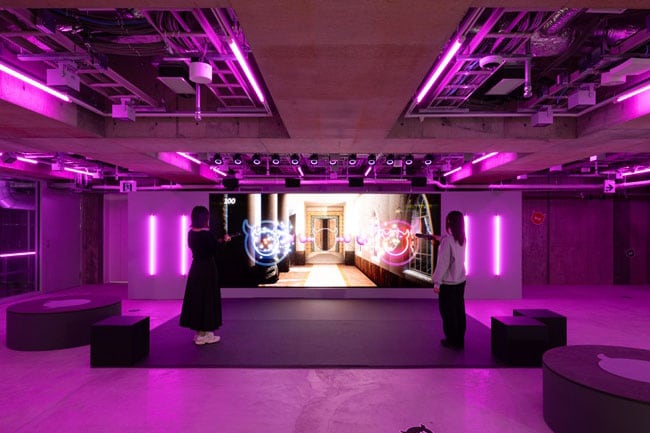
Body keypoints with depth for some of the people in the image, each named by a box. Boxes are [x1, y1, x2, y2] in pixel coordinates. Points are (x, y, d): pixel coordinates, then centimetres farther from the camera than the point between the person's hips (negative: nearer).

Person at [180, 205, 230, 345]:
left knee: (196, 297, 12)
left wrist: (218, 241, 16)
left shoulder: (191, 233, 3)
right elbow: (216, 250, -12)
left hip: (196, 268, 7)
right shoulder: (207, 234, -19)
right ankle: (203, 334, 10)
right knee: (207, 298, 2)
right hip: (207, 269, -7)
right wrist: (224, 241, 4)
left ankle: (199, 332, 22)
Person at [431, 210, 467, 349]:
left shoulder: (447, 240, -19)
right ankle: (460, 340, 23)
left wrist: (437, 281, -14)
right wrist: (440, 239, 39)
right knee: (459, 310, 14)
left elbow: (443, 262, -20)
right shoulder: (462, 239, 3)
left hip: (448, 282, -7)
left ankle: (452, 340, 15)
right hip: (460, 280, 7)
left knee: (448, 312, 6)